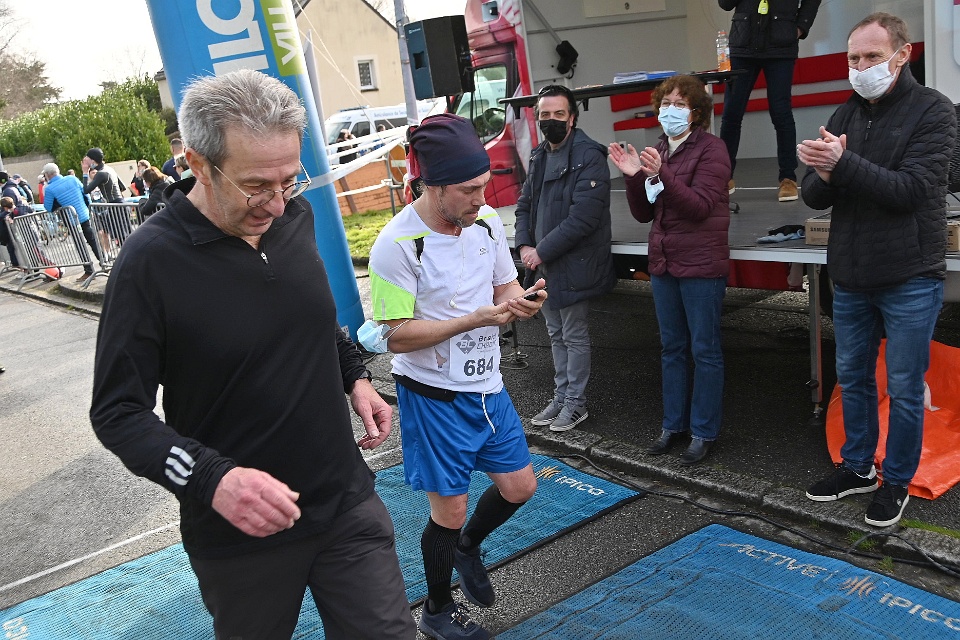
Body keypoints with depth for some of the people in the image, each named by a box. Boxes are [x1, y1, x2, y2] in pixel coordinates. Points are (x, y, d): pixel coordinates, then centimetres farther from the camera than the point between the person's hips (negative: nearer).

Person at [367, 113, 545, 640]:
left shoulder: (486, 221, -2)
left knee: (519, 486, 16)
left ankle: (467, 547, 46)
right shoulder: (397, 245, -21)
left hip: (487, 385, 7)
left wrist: (523, 301, -15)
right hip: (433, 396, -6)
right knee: (449, 511, 6)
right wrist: (476, 319, -28)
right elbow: (396, 337, -20)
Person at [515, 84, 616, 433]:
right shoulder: (539, 156, 10)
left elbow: (582, 218, -23)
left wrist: (542, 251, -19)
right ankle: (561, 397, 31)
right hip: (544, 264, 8)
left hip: (573, 266, -8)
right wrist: (525, 246, -2)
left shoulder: (589, 156, -15)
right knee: (556, 335, 18)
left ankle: (576, 403, 19)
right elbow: (525, 204, 15)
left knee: (575, 336, 5)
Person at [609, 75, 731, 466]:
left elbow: (700, 206, -19)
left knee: (704, 350, 2)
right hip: (664, 263, 7)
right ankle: (674, 424, 26)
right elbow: (643, 213, 9)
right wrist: (633, 178, -8)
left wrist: (661, 175, -29)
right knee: (672, 348, 14)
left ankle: (704, 432, 12)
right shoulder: (659, 150, 10)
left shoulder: (710, 148, -8)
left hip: (701, 266, -7)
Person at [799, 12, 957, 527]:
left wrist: (843, 165, -28)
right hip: (851, 277, 5)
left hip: (909, 280, -5)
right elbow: (813, 196, 4)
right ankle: (858, 467, 33)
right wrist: (824, 175, -18)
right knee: (853, 378, 16)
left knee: (904, 388, 5)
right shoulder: (845, 115, 8)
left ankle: (897, 481, 22)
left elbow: (910, 189, -20)